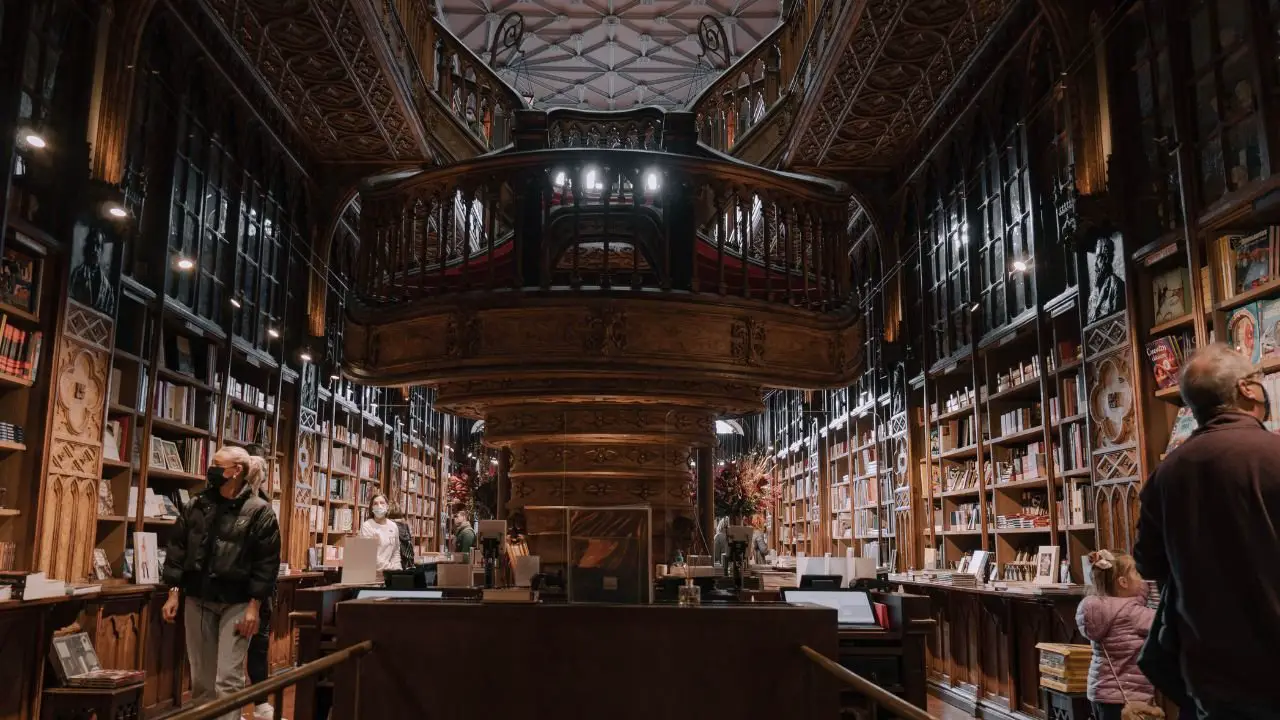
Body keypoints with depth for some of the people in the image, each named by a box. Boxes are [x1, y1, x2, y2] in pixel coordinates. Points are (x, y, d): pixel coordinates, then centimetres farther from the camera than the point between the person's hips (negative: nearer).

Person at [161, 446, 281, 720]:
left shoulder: (259, 511, -8)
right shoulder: (197, 505, 6)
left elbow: (267, 562, -9)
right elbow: (177, 549, 9)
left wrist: (254, 606, -13)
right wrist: (173, 593, 2)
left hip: (236, 604, -4)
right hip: (197, 600, 5)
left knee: (228, 679, -6)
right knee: (201, 678, 13)